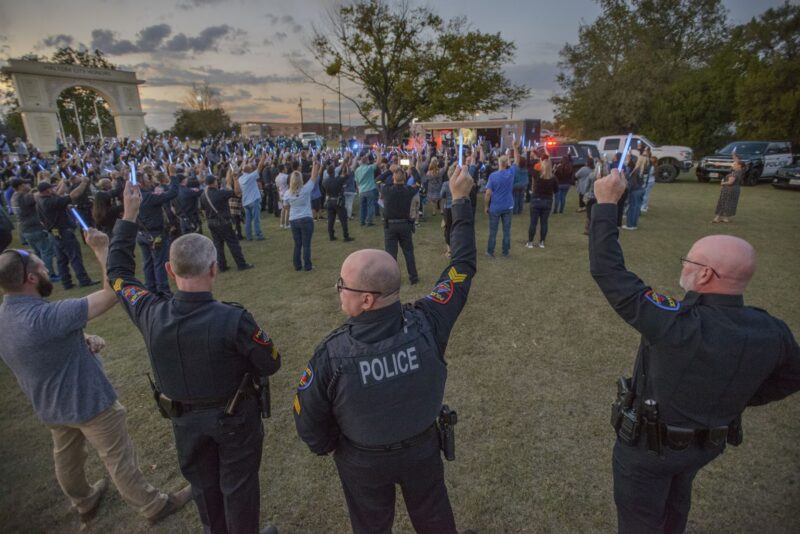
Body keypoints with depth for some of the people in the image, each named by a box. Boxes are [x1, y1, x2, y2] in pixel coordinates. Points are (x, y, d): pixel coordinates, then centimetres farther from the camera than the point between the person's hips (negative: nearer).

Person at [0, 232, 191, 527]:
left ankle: (84, 502, 52)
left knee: (66, 458, 28)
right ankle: (154, 506, 26)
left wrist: (83, 338, -11)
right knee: (120, 460, 8)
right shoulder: (41, 316, -36)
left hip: (50, 405, 9)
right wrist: (102, 248, -29)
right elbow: (113, 293, -39)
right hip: (87, 401, -9)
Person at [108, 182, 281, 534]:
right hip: (234, 416, -4)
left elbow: (118, 273, -3)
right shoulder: (233, 320, -34)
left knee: (202, 484, 28)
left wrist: (128, 216, 1)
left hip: (184, 418, 4)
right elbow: (272, 364, -20)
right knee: (238, 485, 20)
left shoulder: (151, 315, -22)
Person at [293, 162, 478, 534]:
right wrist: (461, 201, -10)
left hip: (363, 462, -2)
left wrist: (326, 448, 6)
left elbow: (309, 422, -18)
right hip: (423, 448, 2)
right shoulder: (426, 324, -32)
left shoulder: (332, 354, -35)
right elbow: (463, 266, -19)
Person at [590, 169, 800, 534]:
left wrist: (606, 203, -27)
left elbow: (607, 270, -35)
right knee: (676, 500, 34)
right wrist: (735, 400, 13)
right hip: (708, 444, 6)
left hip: (648, 443, -6)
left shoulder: (675, 323, -37)